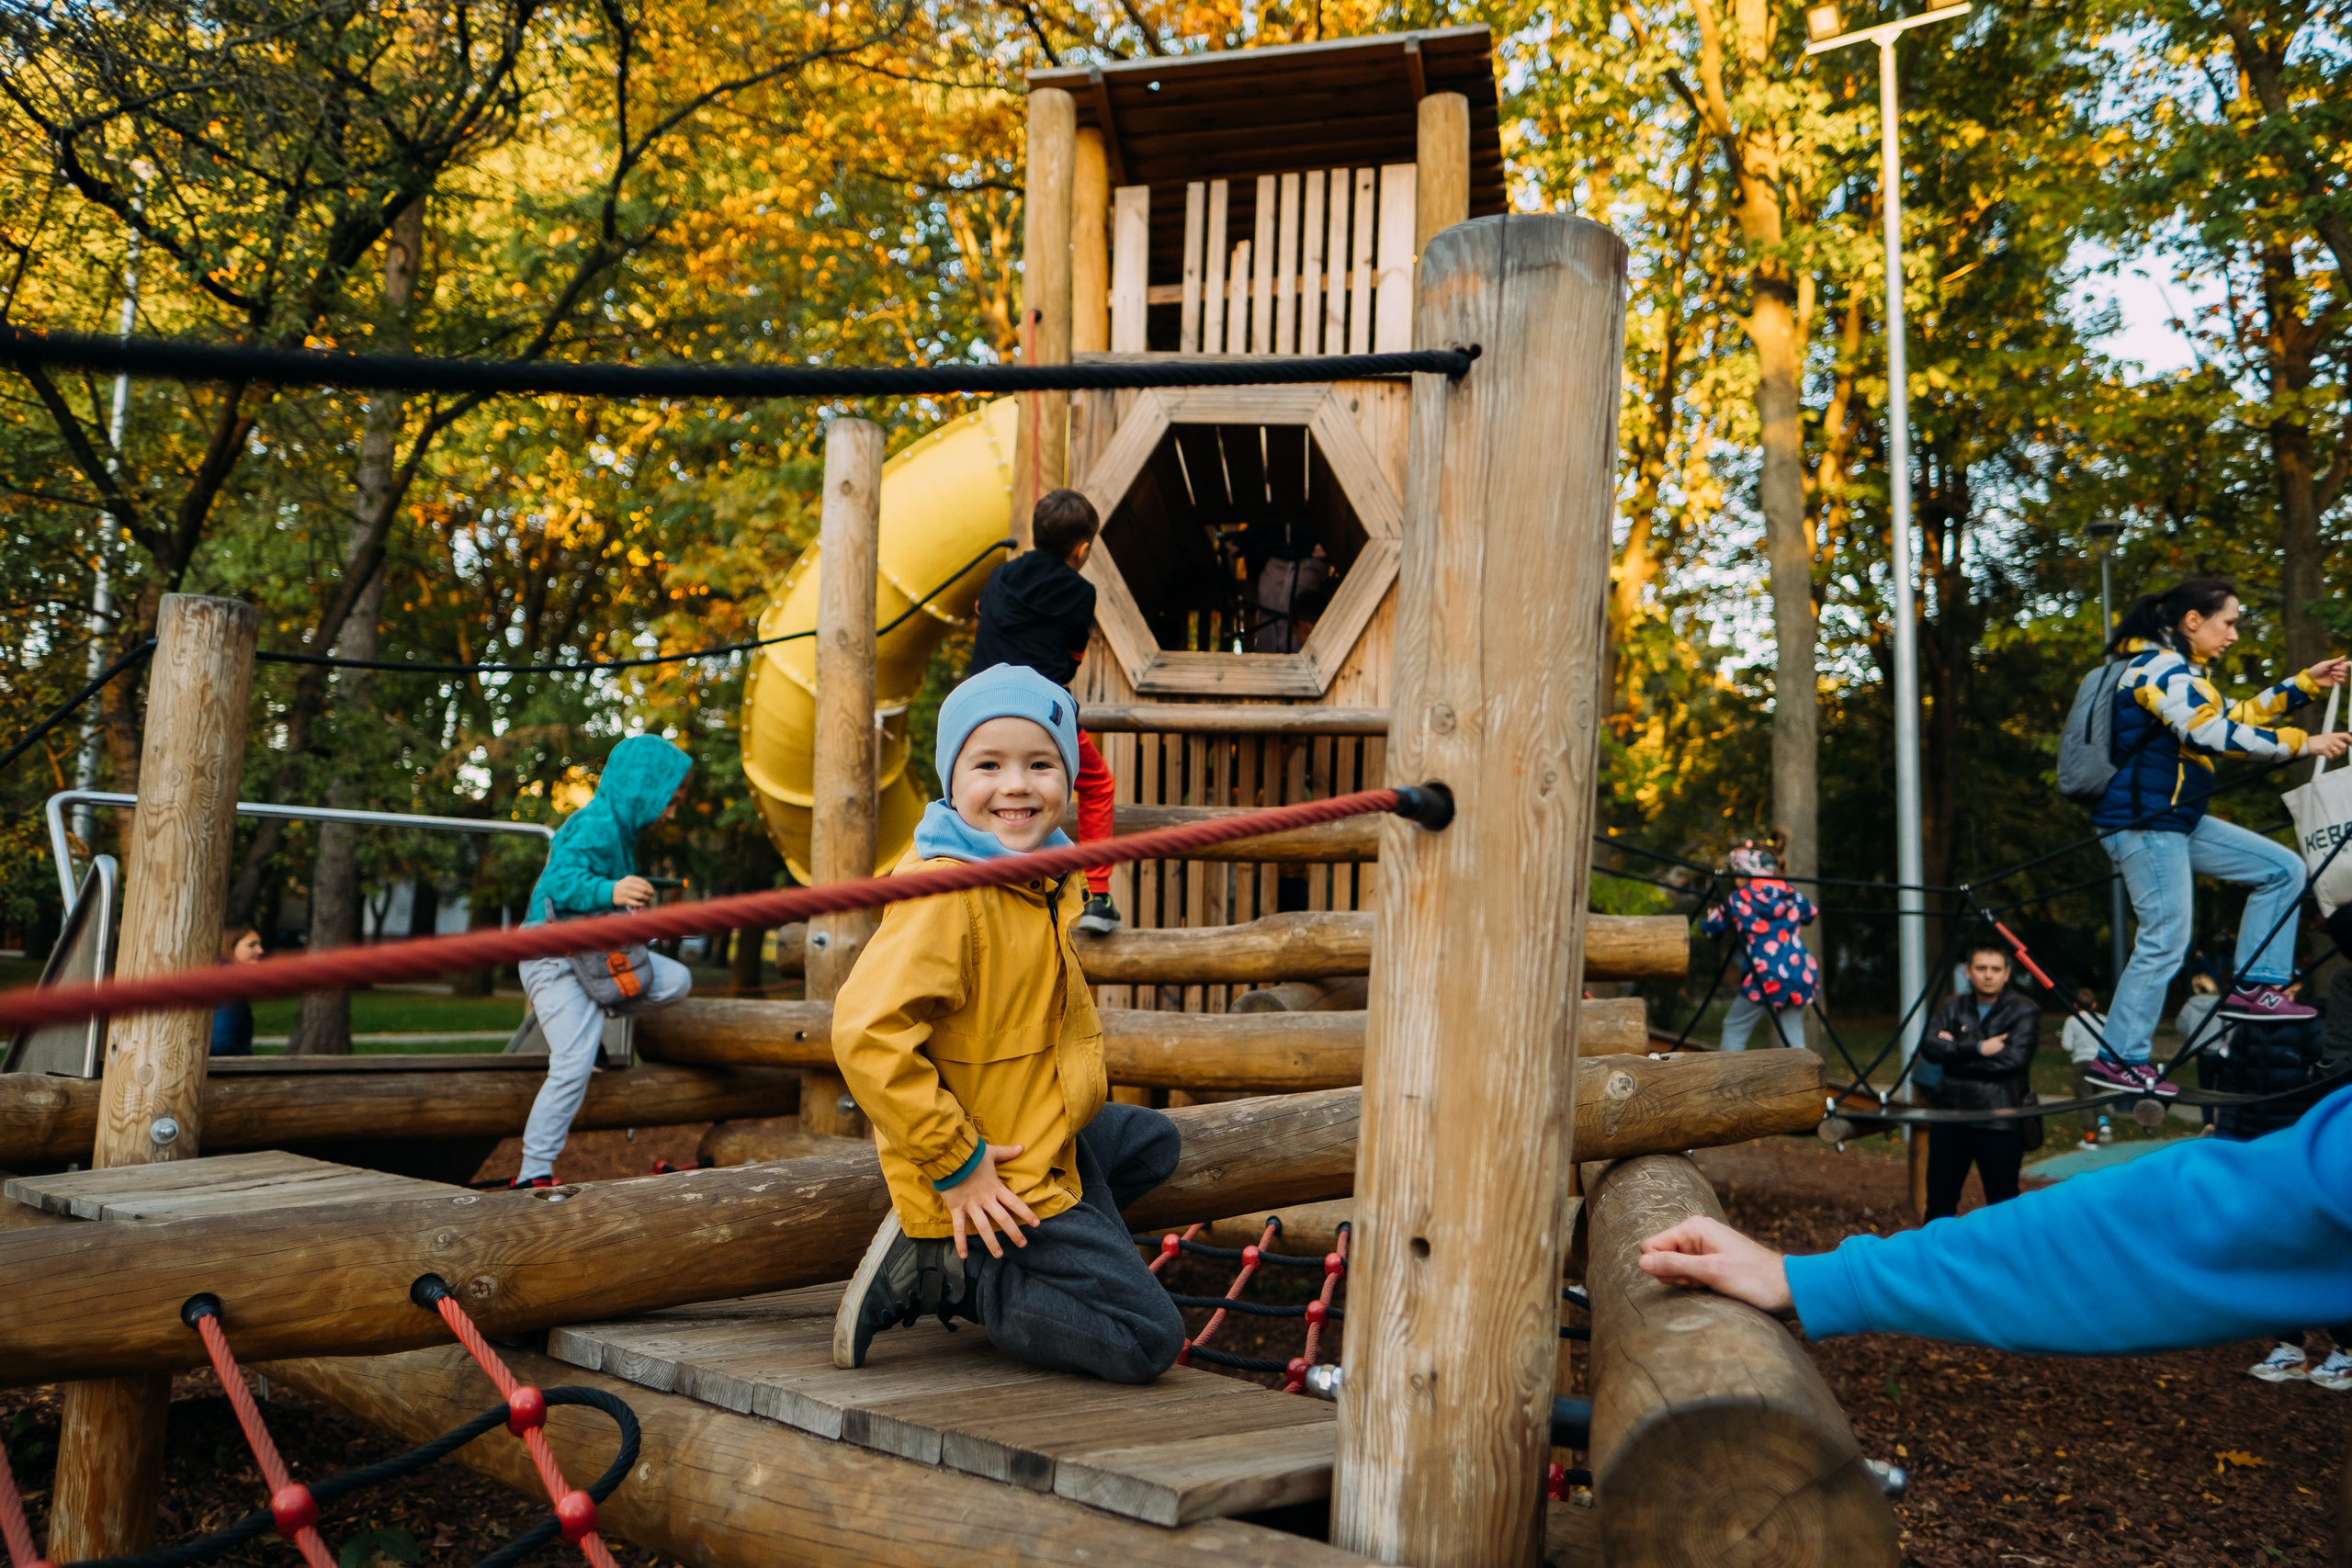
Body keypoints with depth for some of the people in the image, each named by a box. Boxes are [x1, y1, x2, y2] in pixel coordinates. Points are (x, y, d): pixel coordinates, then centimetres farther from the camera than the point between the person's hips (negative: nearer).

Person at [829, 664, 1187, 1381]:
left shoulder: (1044, 878, 5)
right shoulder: (946, 893, -25)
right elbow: (867, 1033, -34)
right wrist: (954, 1165, -27)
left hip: (1051, 1143, 9)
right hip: (995, 1185, -9)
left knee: (1152, 1141, 34)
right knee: (1147, 1340, -8)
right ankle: (942, 1270, -2)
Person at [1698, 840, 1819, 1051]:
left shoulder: (1738, 901, -1)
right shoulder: (1791, 895, 11)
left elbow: (1709, 927, 10)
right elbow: (1809, 914, 31)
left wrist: (1712, 913, 32)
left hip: (1766, 979, -5)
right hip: (1801, 976, 5)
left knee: (1734, 1028, 10)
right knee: (1792, 1035, 9)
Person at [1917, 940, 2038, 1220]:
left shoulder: (2024, 1012, -2)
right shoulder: (1953, 1008, 9)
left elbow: (2015, 1058, -17)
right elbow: (1929, 1046, -6)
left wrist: (1954, 1050, -11)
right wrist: (1977, 1048, -18)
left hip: (2000, 1123, -4)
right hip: (1949, 1120, 4)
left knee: (2003, 1204, 5)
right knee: (1939, 1202, 12)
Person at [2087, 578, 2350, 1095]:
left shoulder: (2177, 671, 19)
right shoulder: (2162, 669, -14)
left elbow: (2235, 716, 23)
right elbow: (2216, 734, -23)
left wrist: (2307, 683, 18)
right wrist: (2303, 744, -20)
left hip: (2177, 821, 11)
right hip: (2143, 823, -11)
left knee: (2284, 869, 10)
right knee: (2165, 940, -10)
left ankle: (2254, 988, 9)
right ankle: (2120, 1059, -3)